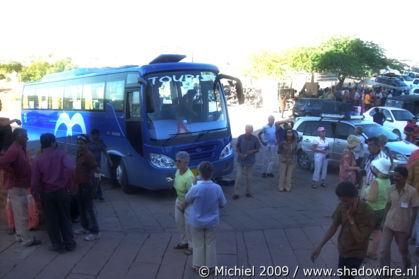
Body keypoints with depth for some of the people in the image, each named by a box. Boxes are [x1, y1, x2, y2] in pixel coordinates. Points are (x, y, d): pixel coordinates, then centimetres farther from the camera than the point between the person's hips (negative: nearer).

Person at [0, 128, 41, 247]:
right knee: (22, 214, -3)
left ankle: (20, 236, 29)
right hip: (17, 186, -10)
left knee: (19, 213, 18)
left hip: (20, 185, 10)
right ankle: (27, 240, 4)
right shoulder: (14, 149, -19)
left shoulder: (20, 149, 11)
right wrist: (13, 174, -23)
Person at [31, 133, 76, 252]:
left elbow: (35, 180, -5)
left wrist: (36, 194, 7)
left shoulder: (38, 159, -3)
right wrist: (69, 185, -11)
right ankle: (69, 243, 18)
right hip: (61, 191, 0)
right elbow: (70, 169, -23)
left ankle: (57, 245, 18)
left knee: (52, 220, 11)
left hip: (46, 193, 0)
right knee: (65, 218, 12)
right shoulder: (61, 155, -6)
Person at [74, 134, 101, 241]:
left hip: (86, 186, -9)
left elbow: (97, 171, -24)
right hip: (79, 185, 9)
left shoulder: (88, 155, -19)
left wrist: (95, 186, -19)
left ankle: (95, 232, 0)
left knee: (89, 209, -5)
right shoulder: (79, 154, 9)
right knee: (81, 208, 18)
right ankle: (85, 227, 33)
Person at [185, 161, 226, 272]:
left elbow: (187, 200, -5)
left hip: (197, 222, -1)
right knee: (210, 244, 19)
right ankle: (210, 266, 32)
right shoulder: (217, 188, -20)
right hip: (211, 221, 1)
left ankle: (198, 265, 32)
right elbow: (223, 204, -6)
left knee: (198, 244, 18)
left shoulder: (195, 189, -26)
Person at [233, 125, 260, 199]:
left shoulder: (255, 139, -9)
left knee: (249, 177, 10)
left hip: (250, 160, 0)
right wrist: (239, 154, -15)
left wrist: (253, 151, -21)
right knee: (238, 177, -3)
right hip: (241, 160, 0)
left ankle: (248, 192, 27)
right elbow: (237, 147, 3)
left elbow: (257, 149, 0)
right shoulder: (241, 137, -9)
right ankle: (236, 193, 6)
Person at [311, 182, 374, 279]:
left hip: (356, 254, -5)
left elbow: (359, 239, -26)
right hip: (343, 250, 6)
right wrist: (319, 246, -6)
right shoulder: (342, 206, -10)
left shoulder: (367, 212, -26)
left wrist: (350, 217, -30)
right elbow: (333, 227, -2)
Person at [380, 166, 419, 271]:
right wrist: (383, 222, 8)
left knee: (403, 249, 19)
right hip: (388, 225, 2)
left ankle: (407, 265, 51)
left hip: (402, 227, -2)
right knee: (384, 249, 0)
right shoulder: (391, 189, -4)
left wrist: (410, 229, -8)